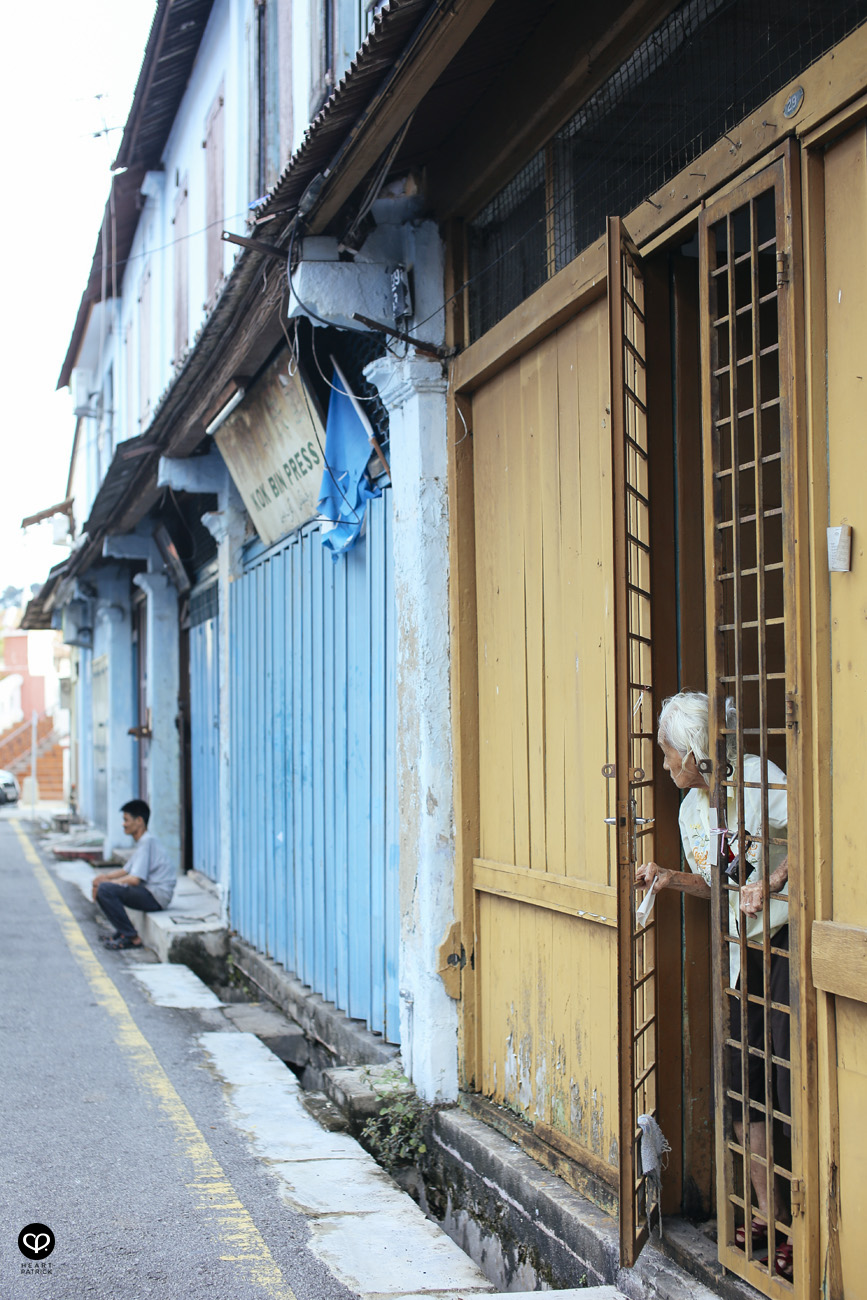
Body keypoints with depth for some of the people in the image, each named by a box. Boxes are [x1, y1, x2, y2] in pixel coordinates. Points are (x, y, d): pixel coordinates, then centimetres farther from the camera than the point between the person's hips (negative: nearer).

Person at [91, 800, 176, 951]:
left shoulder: (147, 842, -17)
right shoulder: (143, 841, 16)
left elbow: (135, 879, -23)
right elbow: (127, 870, 23)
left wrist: (106, 882, -11)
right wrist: (104, 876, 6)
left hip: (156, 897, -11)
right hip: (150, 893, 11)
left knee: (105, 890, -22)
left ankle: (132, 938, -13)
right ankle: (122, 932, 12)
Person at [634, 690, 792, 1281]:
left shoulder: (755, 779, -13)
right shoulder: (691, 809, 12)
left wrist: (771, 881, -34)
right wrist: (671, 877, 5)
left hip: (787, 939, -8)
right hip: (742, 948, 8)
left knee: (793, 1083, -8)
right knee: (741, 1079, 8)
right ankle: (767, 1213, 21)